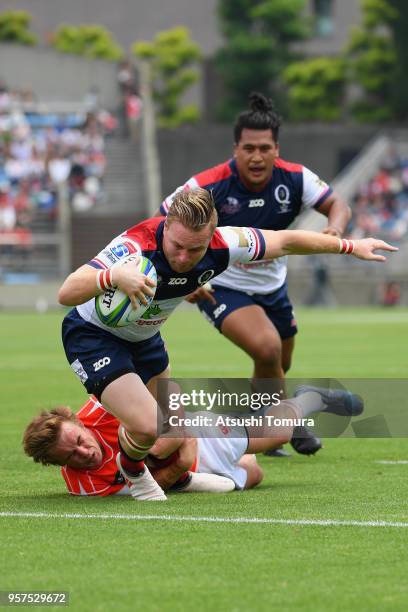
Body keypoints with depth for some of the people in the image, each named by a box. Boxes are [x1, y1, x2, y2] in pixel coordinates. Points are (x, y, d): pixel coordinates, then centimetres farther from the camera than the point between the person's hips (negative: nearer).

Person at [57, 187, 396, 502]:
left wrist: (351, 246, 3)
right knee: (148, 427, -20)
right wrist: (114, 276, -66)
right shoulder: (136, 245, -39)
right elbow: (66, 294, -47)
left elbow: (285, 241, -5)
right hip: (93, 335, -7)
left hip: (144, 335, 7)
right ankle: (133, 470, 15)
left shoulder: (222, 245, -22)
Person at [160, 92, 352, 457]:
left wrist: (336, 226, -33)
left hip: (272, 286, 5)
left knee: (278, 366, 19)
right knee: (268, 348, -29)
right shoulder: (208, 186, -26)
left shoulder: (295, 179, -16)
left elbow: (336, 204, -8)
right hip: (221, 287, -5)